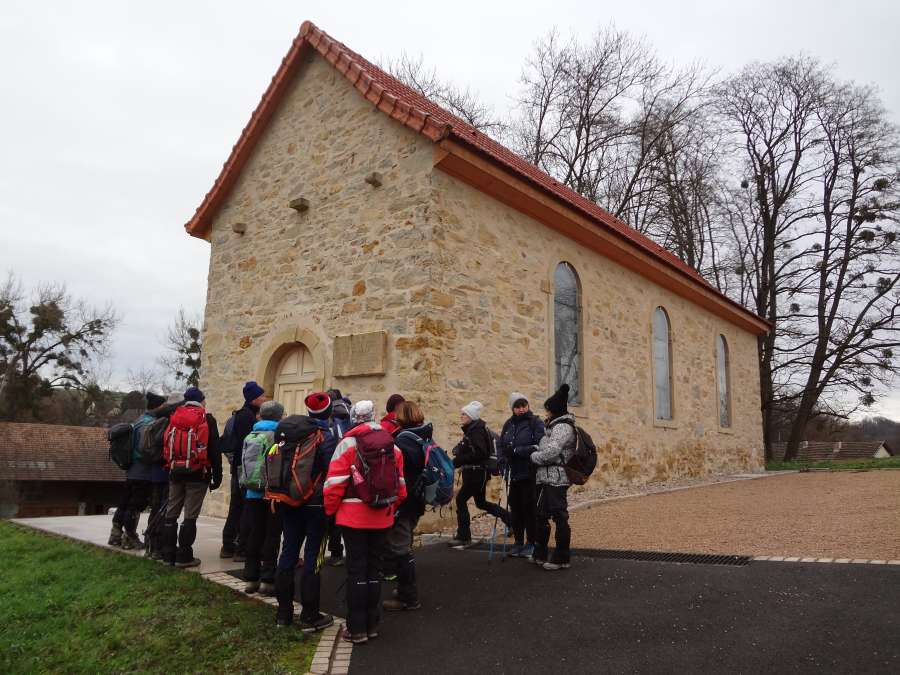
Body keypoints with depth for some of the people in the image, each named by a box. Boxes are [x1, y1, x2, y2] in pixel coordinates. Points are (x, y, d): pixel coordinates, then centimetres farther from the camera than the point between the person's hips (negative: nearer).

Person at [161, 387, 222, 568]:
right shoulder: (207, 419, -4)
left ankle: (168, 553, 17)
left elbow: (166, 446, 14)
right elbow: (214, 450, -6)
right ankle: (184, 556, -1)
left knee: (171, 513, 12)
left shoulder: (174, 417, 8)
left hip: (176, 472, 5)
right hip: (198, 474, -4)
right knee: (190, 516, -2)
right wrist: (217, 476, -2)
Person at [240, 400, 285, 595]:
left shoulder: (250, 436, 7)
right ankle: (267, 580, 5)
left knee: (253, 536, 12)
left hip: (252, 494, 5)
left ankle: (251, 579, 18)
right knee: (271, 537, 3)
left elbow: (243, 464, 12)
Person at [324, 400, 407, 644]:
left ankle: (356, 628, 8)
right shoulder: (393, 446, 5)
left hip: (354, 515, -4)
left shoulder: (348, 443, -9)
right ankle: (372, 624, 21)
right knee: (374, 567, 14)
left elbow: (334, 482, -12)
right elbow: (400, 485, 6)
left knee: (356, 569, 3)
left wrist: (330, 510, 1)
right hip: (382, 517, 4)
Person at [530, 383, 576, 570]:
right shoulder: (556, 426, 18)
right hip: (547, 478, 11)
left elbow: (550, 453, -21)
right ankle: (540, 555, 26)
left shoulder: (562, 427, -14)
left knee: (559, 516, -3)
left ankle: (561, 559, 5)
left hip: (555, 479, -11)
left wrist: (533, 456, -7)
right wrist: (537, 453, 5)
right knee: (541, 515, 16)